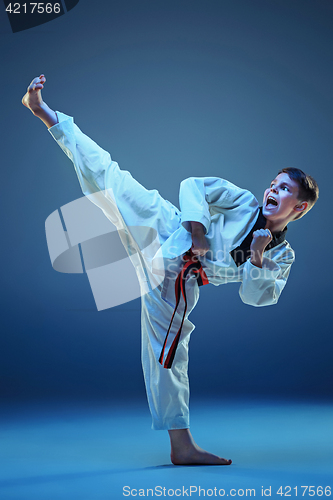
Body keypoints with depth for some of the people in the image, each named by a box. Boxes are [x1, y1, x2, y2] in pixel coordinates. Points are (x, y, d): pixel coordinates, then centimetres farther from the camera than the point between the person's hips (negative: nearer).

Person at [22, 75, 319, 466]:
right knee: (110, 177, -16)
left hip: (176, 285, 1)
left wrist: (258, 257, -12)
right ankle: (46, 114, -9)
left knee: (169, 352, 0)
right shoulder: (243, 201, 8)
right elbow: (193, 185, 3)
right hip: (164, 230, 0)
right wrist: (196, 227, -12)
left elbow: (257, 297, 4)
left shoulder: (281, 256, 12)